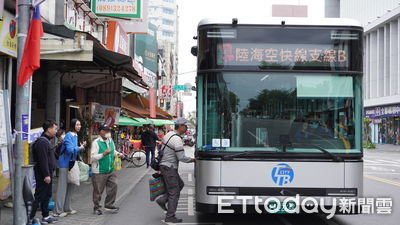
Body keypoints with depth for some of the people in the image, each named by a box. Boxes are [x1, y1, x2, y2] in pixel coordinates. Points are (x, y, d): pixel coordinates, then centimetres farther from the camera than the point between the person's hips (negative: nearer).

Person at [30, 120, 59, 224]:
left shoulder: (46, 141, 16)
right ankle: (29, 218, -5)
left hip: (47, 174, 11)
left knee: (47, 196, 16)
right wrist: (46, 175, -24)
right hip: (43, 175, -11)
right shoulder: (42, 142, -18)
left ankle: (46, 217, 25)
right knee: (39, 196, -8)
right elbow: (43, 160, -23)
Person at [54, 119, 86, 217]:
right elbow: (70, 149, -25)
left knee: (71, 186, 15)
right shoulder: (68, 136, -15)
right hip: (65, 164, -9)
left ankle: (67, 208, 25)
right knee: (62, 187, -5)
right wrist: (80, 148, -10)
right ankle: (59, 211, 0)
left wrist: (82, 147, 2)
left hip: (71, 164, 9)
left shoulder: (75, 135, 14)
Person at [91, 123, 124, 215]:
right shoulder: (96, 142, -13)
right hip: (99, 172, -7)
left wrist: (117, 154, 5)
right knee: (98, 191, 2)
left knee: (113, 186, 6)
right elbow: (93, 157, -17)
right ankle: (97, 207, 17)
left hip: (110, 170, 7)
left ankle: (109, 205, 22)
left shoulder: (110, 140, 9)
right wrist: (103, 154, -28)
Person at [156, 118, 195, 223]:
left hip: (164, 165, 10)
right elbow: (181, 157, -21)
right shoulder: (177, 139, -20)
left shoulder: (169, 134, 10)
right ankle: (170, 217, 4)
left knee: (180, 184, 19)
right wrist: (193, 160, -4)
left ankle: (162, 200, 15)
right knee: (174, 192, -2)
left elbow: (161, 149, 17)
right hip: (169, 168, -10)